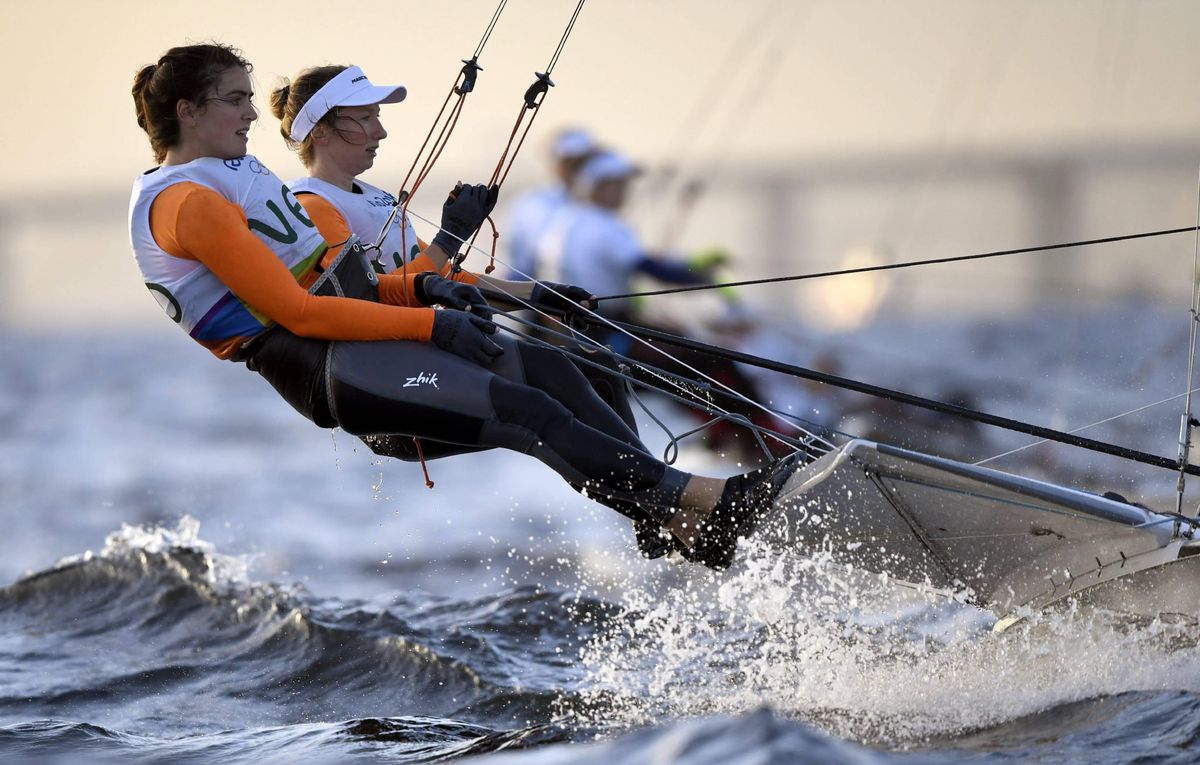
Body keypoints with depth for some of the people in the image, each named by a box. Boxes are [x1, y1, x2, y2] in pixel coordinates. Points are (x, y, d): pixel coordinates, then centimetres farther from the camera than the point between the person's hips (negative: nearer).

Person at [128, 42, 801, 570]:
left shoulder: (237, 173, 21)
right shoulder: (185, 203, -11)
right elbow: (297, 311, -17)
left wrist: (419, 287, 4)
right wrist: (429, 324, -17)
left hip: (349, 330, 10)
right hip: (319, 366, -10)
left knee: (549, 369, -6)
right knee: (522, 410, -23)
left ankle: (683, 523, -12)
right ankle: (699, 499, -29)